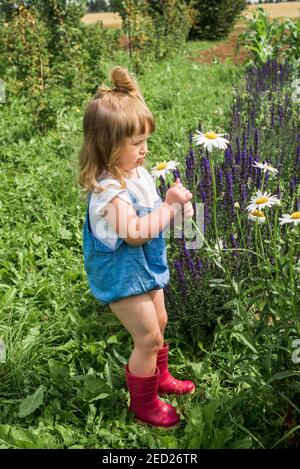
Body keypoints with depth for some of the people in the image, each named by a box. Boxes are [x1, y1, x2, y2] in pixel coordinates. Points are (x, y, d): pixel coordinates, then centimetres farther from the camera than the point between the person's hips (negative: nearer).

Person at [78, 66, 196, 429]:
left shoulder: (138, 173, -1)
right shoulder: (109, 190, -30)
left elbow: (152, 214, 11)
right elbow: (135, 232, -38)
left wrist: (176, 204, -9)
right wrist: (169, 206, -31)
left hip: (146, 267, 9)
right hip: (123, 275, -9)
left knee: (158, 325, 24)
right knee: (149, 338, 3)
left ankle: (160, 378, 49)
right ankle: (144, 404, 26)